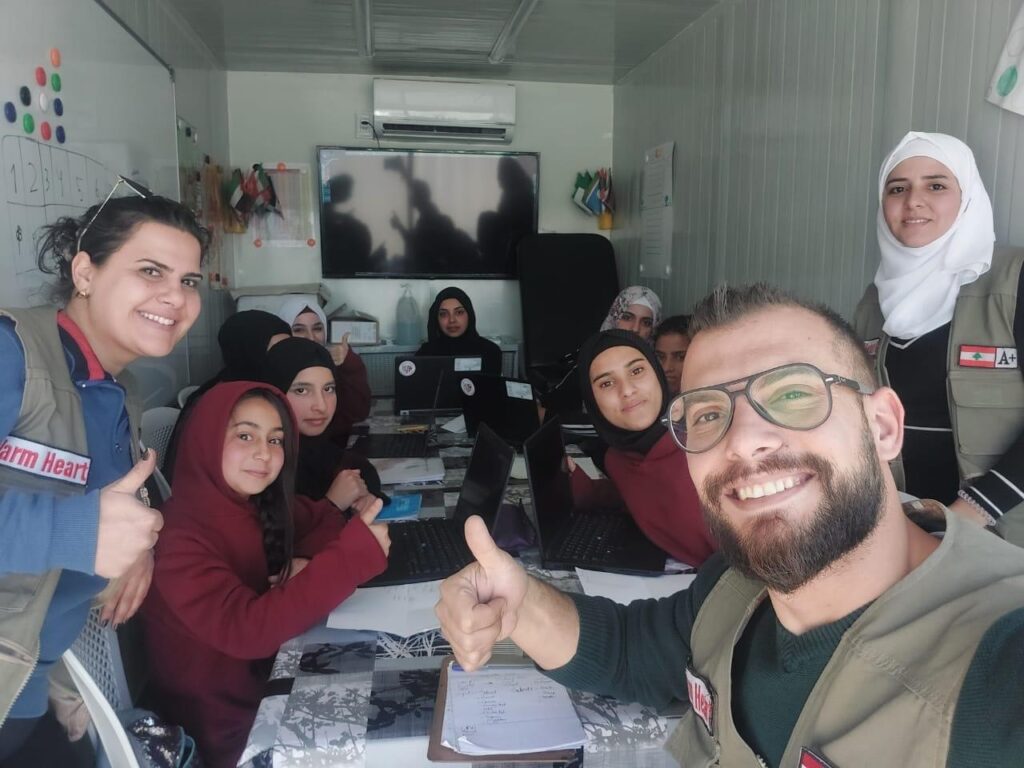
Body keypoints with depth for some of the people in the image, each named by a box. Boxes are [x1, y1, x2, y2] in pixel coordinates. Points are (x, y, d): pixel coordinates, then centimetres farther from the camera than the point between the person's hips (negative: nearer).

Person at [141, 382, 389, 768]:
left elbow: (325, 519, 10)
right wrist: (349, 556, -37)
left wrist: (308, 561, -12)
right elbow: (246, 629, -34)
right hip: (227, 727, -6)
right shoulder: (179, 536, -25)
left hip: (269, 675, 6)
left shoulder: (259, 503, -5)